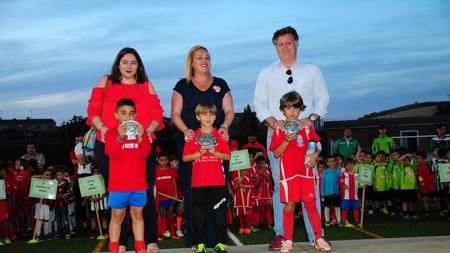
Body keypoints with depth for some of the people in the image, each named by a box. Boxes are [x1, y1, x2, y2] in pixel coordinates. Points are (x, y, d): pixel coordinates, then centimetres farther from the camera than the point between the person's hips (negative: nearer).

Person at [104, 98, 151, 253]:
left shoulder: (140, 131, 7)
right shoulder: (111, 133, 1)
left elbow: (145, 153, -6)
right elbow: (112, 154, -15)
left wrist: (141, 138, -25)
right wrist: (120, 137, -30)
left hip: (138, 183, 2)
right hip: (118, 184, -2)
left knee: (137, 214, 9)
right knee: (117, 216, 4)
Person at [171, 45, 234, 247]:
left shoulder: (220, 84, 15)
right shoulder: (182, 85, 11)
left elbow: (229, 111, 11)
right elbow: (175, 114, 5)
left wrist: (225, 126, -10)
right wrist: (185, 130, -13)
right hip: (190, 142, -1)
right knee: (191, 190, -4)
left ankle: (216, 238, 0)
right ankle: (194, 239, 0)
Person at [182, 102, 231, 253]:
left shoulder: (220, 135, 6)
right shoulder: (193, 136, 4)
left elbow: (227, 156, 4)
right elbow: (185, 158, 2)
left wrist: (215, 152, -12)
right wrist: (199, 153, -13)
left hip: (218, 181, 0)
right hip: (198, 182, 0)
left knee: (220, 212, 2)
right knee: (199, 214, 4)